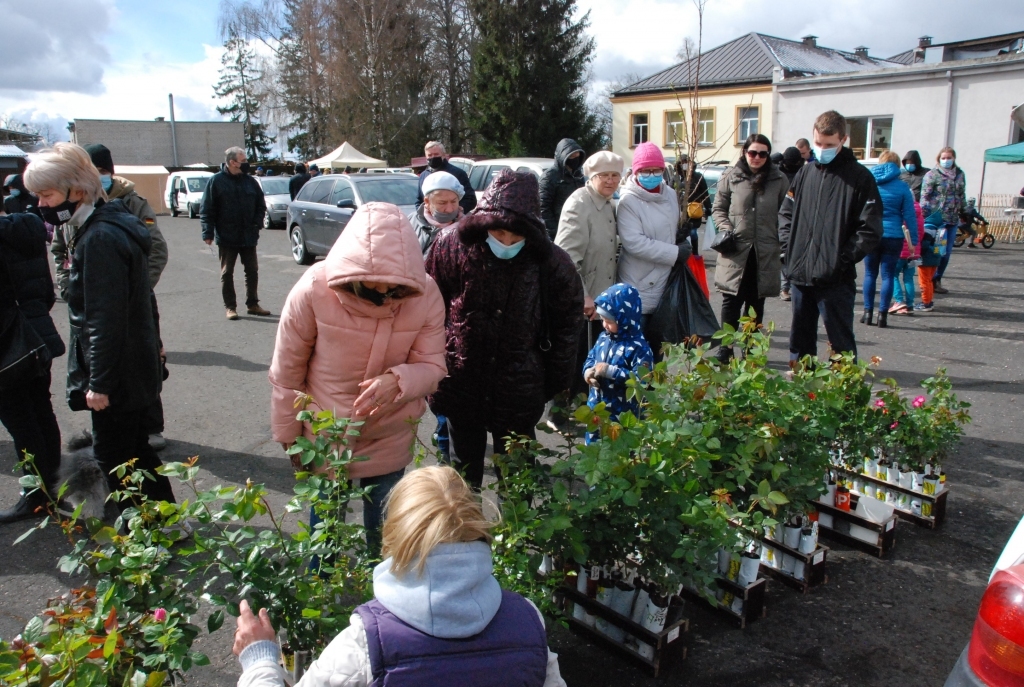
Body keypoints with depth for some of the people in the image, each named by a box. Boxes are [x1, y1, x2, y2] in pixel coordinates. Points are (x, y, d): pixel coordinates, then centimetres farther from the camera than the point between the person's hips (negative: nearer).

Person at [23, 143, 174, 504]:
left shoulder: (99, 238, -22)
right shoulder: (113, 223, 9)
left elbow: (105, 319, -24)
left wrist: (99, 382, -19)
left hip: (117, 372, -10)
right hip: (133, 365, 10)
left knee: (114, 456, 4)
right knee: (134, 448, 20)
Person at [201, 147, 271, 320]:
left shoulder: (250, 181, 5)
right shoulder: (216, 181, -7)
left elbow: (261, 205, 12)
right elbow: (206, 210, -8)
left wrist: (257, 223, -3)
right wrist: (208, 232, -14)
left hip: (249, 237, 4)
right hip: (226, 237, -4)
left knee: (252, 271, 9)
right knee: (227, 273, 5)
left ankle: (252, 304, 21)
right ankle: (230, 307, 13)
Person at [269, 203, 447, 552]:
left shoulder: (426, 295, -19)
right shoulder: (314, 289, -23)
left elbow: (432, 367, -12)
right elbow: (287, 371, -10)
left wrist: (398, 381, -34)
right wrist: (288, 433, 0)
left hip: (389, 442, 1)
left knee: (384, 535, 21)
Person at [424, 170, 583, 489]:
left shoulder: (553, 264, -14)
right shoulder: (452, 246, -12)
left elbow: (567, 327, -3)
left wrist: (554, 383, -1)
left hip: (519, 394, -1)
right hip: (461, 387, 2)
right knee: (464, 473, 21)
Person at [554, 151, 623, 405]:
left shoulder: (609, 206, 12)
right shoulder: (579, 204, -16)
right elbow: (567, 257, -24)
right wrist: (582, 297, -27)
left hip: (598, 300, 9)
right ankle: (562, 418, 18)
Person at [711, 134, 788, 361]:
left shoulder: (779, 180, 3)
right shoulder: (730, 178, 2)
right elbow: (719, 208, 7)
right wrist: (726, 230, -9)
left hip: (765, 254, 1)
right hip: (735, 251, -1)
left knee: (756, 304, 11)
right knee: (731, 302, 4)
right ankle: (725, 349, 13)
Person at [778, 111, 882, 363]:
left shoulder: (859, 177, -4)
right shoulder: (805, 173, 11)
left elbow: (871, 229, -8)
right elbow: (786, 212, 19)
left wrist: (844, 259, -14)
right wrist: (789, 246, 5)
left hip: (836, 280, -5)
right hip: (800, 276, 6)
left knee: (841, 343, 1)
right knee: (800, 341, 17)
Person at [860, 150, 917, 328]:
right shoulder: (901, 186, -1)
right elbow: (909, 215, -1)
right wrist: (913, 240, 3)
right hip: (893, 236, -1)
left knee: (870, 274, 10)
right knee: (888, 275, 3)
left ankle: (868, 312, 9)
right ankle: (882, 314, 3)